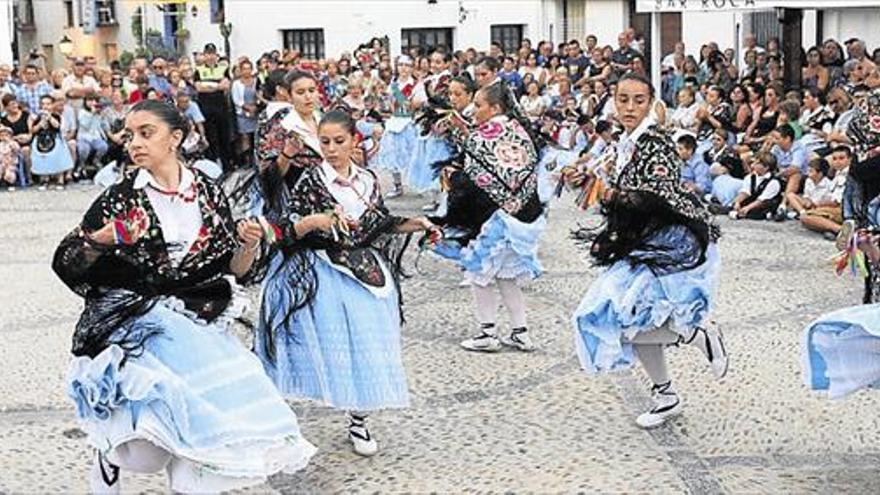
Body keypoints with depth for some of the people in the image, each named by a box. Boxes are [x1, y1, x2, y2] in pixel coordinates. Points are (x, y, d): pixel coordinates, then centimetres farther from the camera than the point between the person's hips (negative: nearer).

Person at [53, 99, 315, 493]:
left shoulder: (208, 192, 4)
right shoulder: (120, 197, -2)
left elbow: (234, 267, 8)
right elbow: (66, 264, -3)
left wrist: (249, 244, -12)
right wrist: (101, 240, -21)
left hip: (199, 320, 3)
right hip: (136, 320, -3)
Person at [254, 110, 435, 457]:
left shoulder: (368, 180, 8)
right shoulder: (311, 180, -5)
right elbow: (287, 229, -9)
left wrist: (411, 224, 5)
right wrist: (314, 222, -27)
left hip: (367, 273, 4)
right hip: (324, 276, -4)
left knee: (368, 344, 3)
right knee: (329, 345, -8)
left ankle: (359, 421, 17)